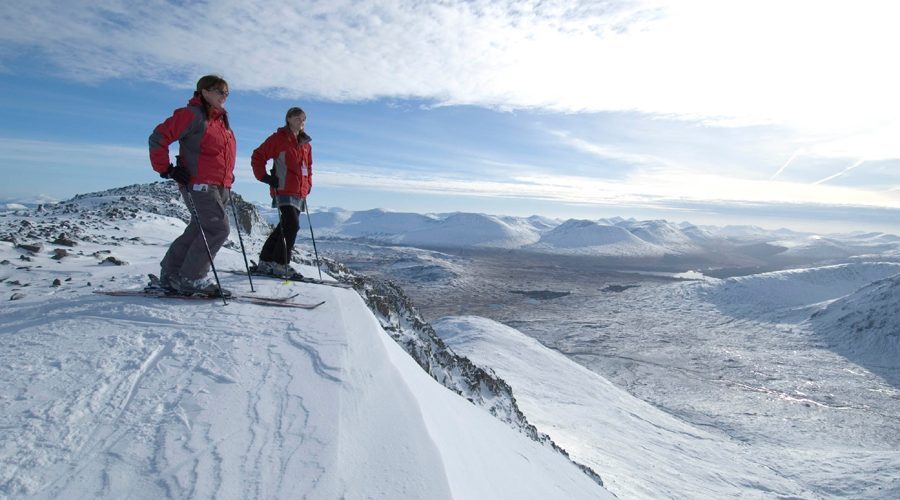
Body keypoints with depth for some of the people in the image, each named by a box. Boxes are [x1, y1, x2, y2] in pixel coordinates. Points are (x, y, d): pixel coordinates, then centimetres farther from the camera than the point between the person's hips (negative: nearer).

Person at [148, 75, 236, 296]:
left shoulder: (222, 119, 20)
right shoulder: (192, 115, -7)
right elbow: (158, 138, -9)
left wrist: (228, 178, 23)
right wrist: (166, 169, -13)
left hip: (220, 186, 9)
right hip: (199, 184, -9)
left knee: (198, 231, 10)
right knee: (218, 228, -15)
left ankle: (170, 274, 21)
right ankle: (191, 278, -6)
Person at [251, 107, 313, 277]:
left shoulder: (306, 144, 18)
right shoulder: (278, 138, -2)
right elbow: (258, 157, -1)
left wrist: (308, 183, 17)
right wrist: (265, 177, -10)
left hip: (300, 194, 7)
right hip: (284, 191, -7)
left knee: (285, 227, 10)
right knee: (292, 225, -17)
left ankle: (265, 262, 20)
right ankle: (280, 264, -8)